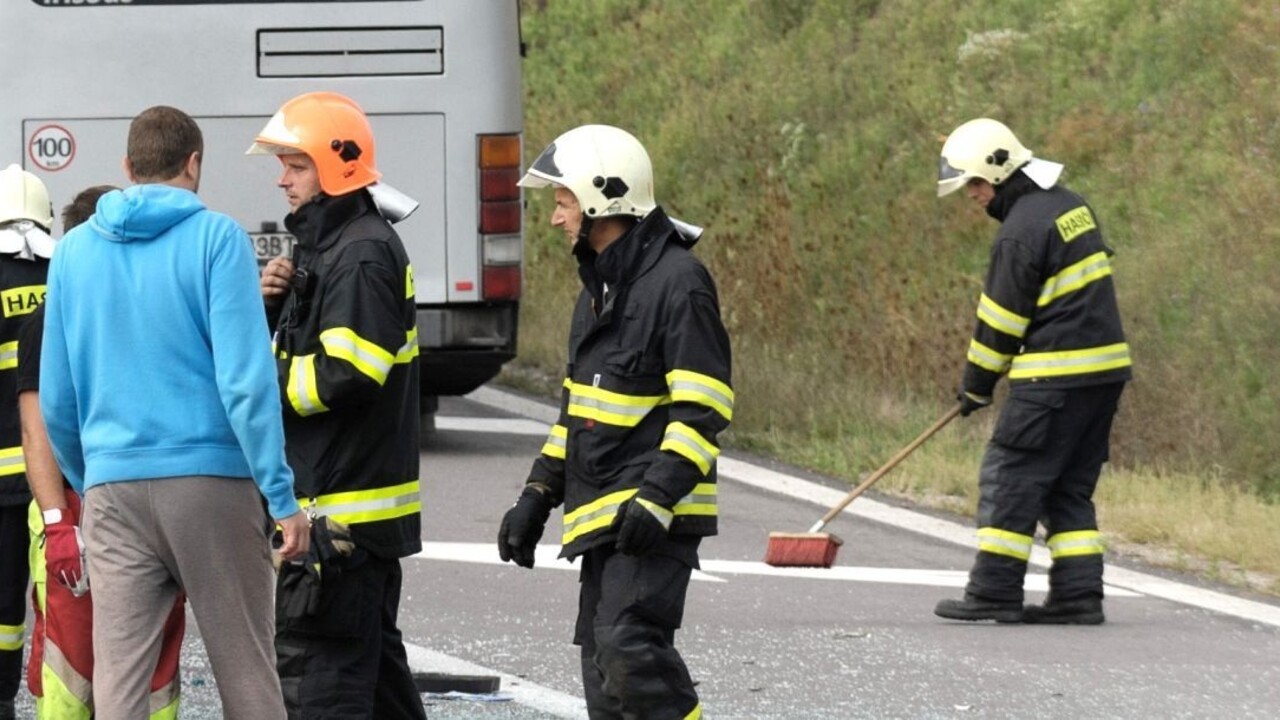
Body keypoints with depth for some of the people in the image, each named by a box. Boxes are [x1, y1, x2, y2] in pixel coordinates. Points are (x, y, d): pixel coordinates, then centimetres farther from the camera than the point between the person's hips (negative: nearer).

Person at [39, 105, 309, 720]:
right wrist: (282, 497, -10)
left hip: (112, 486, 3)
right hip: (212, 482, -3)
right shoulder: (215, 238, -4)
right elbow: (246, 379, -11)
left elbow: (55, 398, 14)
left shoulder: (74, 251, 9)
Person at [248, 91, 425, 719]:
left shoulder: (362, 255, -16)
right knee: (373, 654, 18)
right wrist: (273, 306, 2)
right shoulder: (325, 245, 18)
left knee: (315, 665, -11)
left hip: (340, 512, -11)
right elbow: (295, 353, 22)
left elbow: (345, 374, -24)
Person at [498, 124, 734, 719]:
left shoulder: (677, 282, -13)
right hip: (603, 514, 10)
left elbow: (702, 409, -18)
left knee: (630, 646, -21)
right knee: (604, 663, 8)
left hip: (653, 518, -10)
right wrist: (538, 494, 20)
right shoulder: (600, 282, 17)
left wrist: (658, 496, -26)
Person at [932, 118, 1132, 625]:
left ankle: (995, 593, -3)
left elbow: (1001, 317, -10)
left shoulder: (1023, 229, -15)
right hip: (1106, 369, 9)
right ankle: (1078, 596, 8)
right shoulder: (1070, 206, 14)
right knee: (1070, 488, 12)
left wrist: (976, 384, 2)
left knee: (1009, 478, -3)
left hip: (1058, 375, -9)